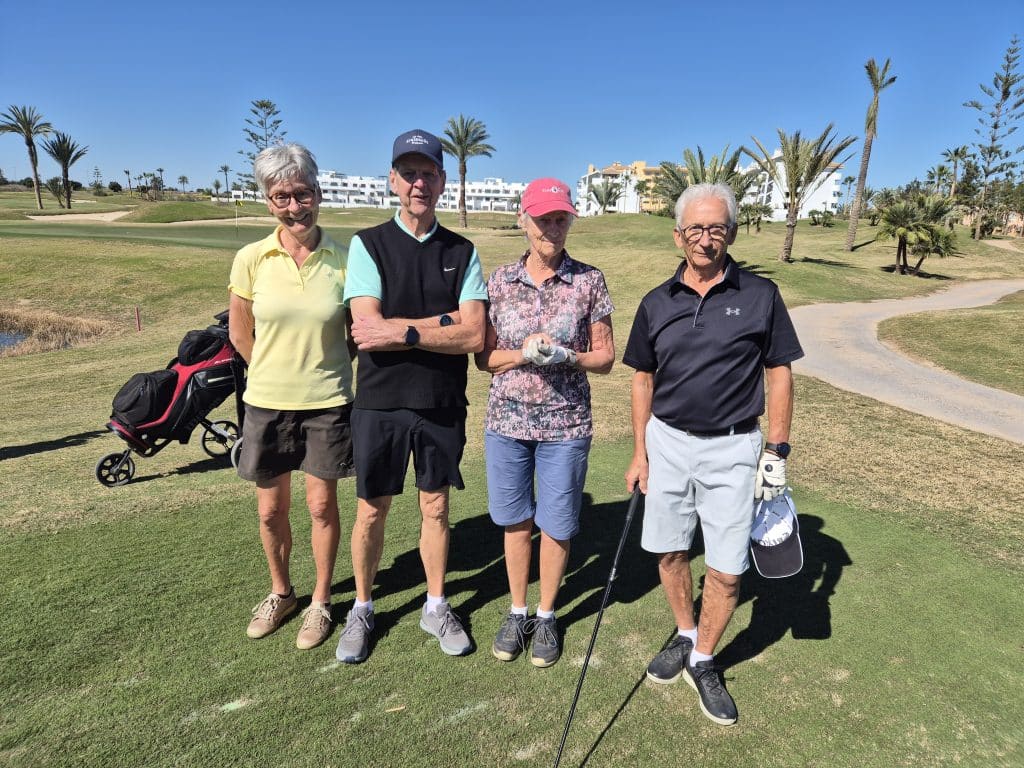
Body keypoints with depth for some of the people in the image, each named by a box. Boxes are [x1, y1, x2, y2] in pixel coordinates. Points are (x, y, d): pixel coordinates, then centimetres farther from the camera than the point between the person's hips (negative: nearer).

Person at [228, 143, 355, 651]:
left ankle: (319, 602, 30)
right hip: (267, 402, 2)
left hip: (328, 402, -1)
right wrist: (279, 374, 10)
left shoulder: (343, 259, -9)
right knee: (270, 508, 14)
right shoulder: (252, 259, -6)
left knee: (322, 505, 9)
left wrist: (320, 373, 4)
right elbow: (239, 333, 6)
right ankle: (280, 593, 39)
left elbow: (357, 331, 1)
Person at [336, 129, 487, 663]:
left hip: (443, 403, 2)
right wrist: (443, 322, -15)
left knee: (435, 508, 14)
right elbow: (367, 329, -15)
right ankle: (362, 609, 32)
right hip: (380, 402, -1)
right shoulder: (368, 245, -2)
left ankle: (435, 607, 33)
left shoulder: (462, 252, 3)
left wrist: (402, 331, -17)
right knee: (371, 510, 11)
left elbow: (474, 337, -9)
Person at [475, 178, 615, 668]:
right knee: (515, 520, 14)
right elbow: (484, 357, 2)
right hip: (506, 421, 2)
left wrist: (564, 356, -19)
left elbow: (605, 357, 0)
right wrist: (522, 355, -18)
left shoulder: (589, 281, -3)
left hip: (565, 425, -1)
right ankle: (517, 611, 35)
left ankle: (546, 616, 33)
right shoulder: (500, 281, 1)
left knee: (556, 525, 10)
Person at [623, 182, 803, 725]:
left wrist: (777, 449, -3)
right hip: (667, 441, 3)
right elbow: (643, 379, 8)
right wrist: (639, 452, 5)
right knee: (669, 552, 13)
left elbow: (779, 373, 1)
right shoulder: (657, 303, 3)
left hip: (731, 448, -2)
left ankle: (703, 661, 25)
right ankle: (685, 637, 37)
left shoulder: (760, 296, -4)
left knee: (726, 569, 1)